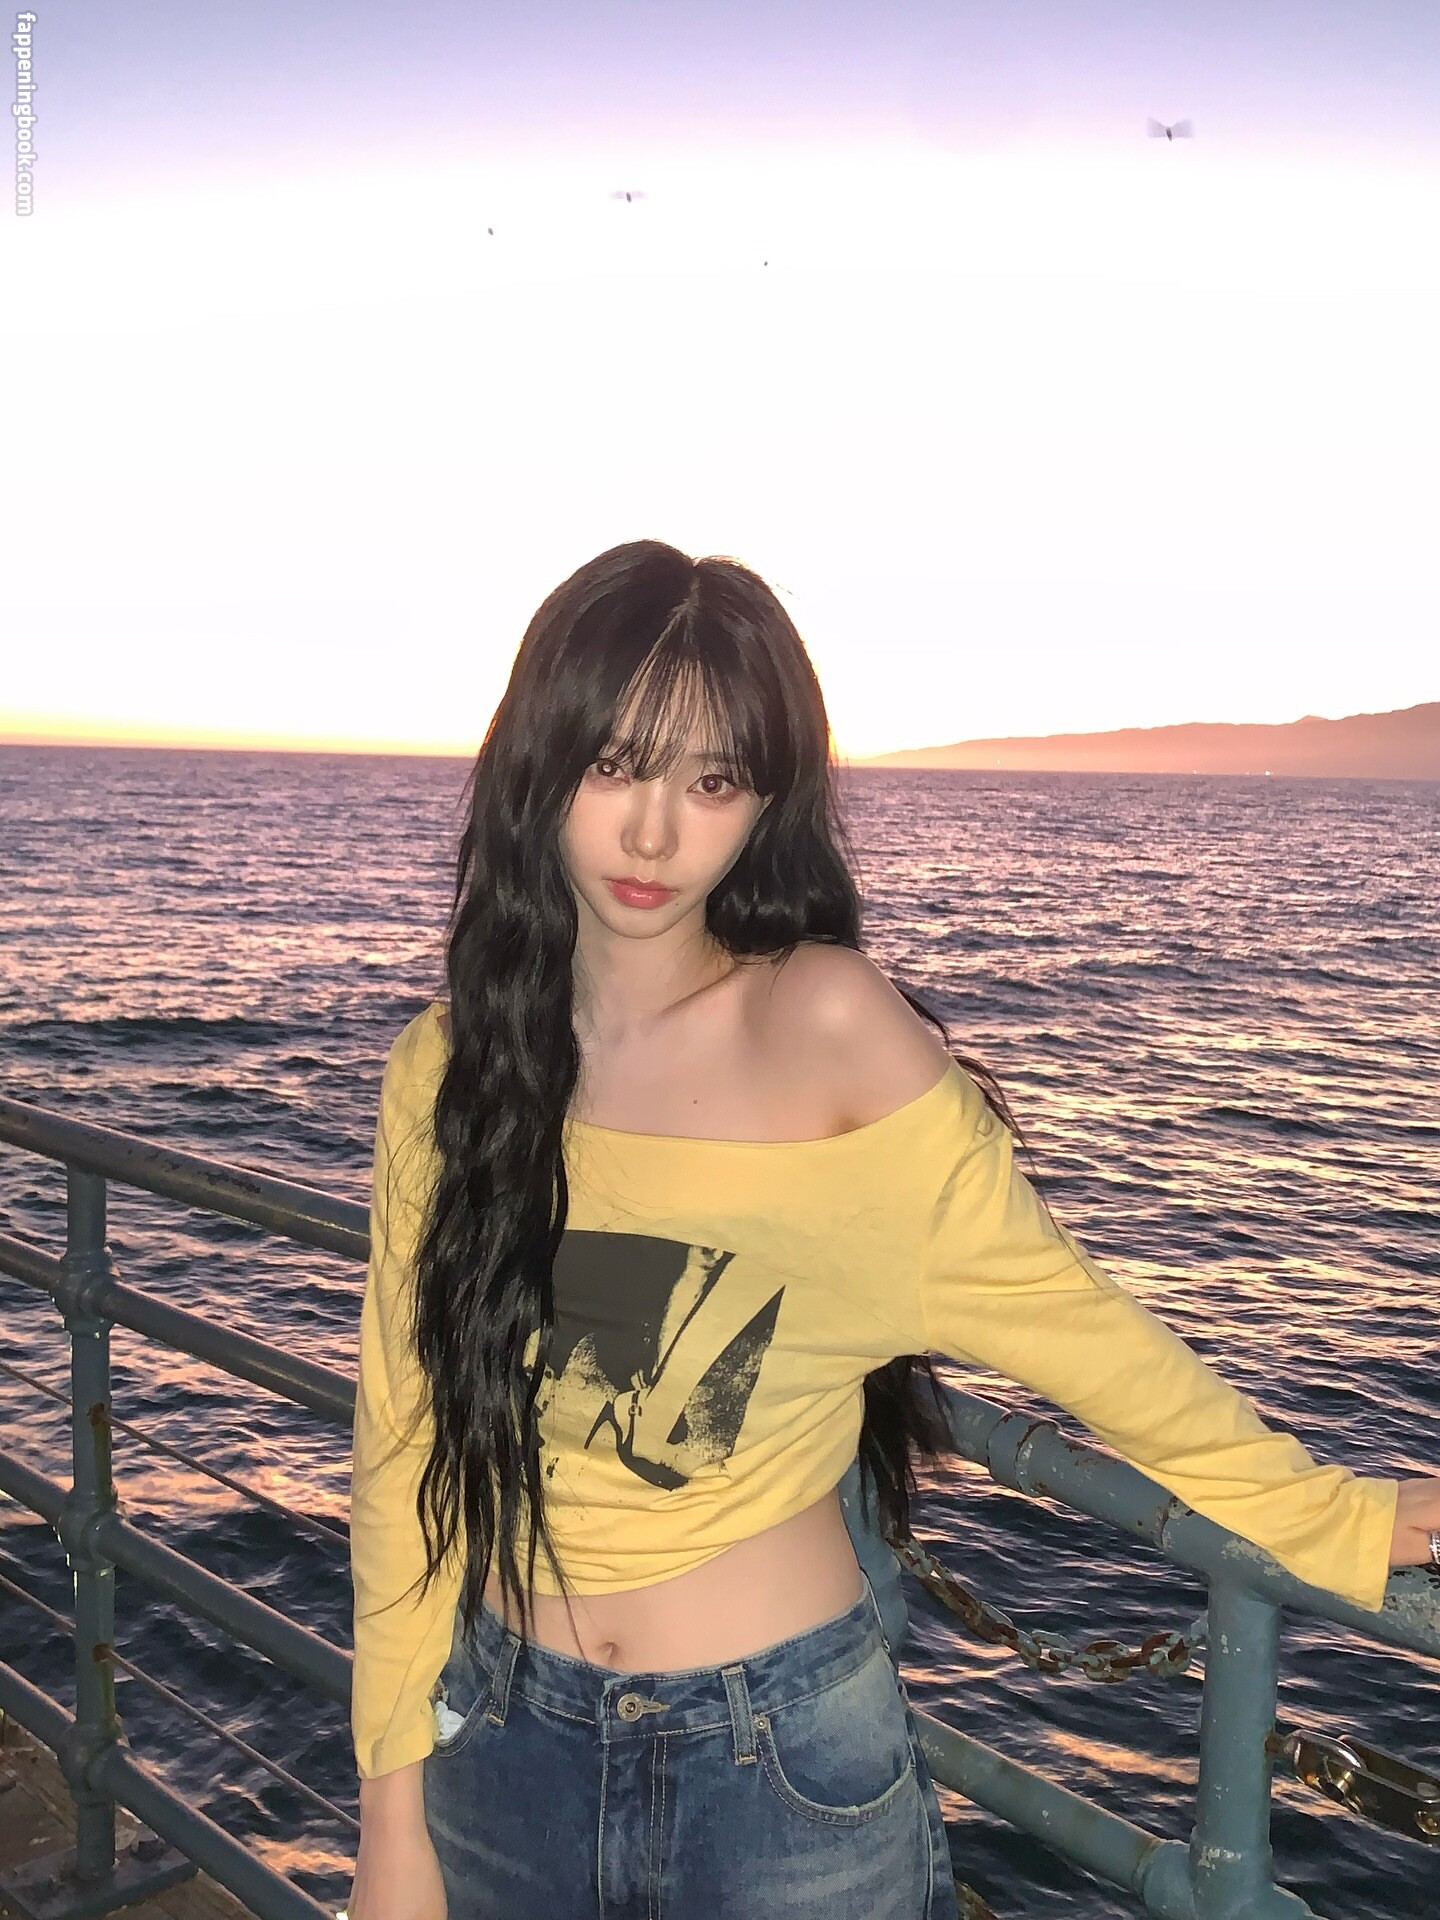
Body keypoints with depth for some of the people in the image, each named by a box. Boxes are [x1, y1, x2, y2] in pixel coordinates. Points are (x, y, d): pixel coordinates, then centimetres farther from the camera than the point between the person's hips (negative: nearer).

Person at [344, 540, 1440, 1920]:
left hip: (783, 1764, -3)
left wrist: (1329, 1518, -1)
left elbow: (1047, 1306, -8)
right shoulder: (446, 1065, -5)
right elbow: (406, 1439, -1)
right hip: (505, 1748, 4)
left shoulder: (825, 1027, -17)